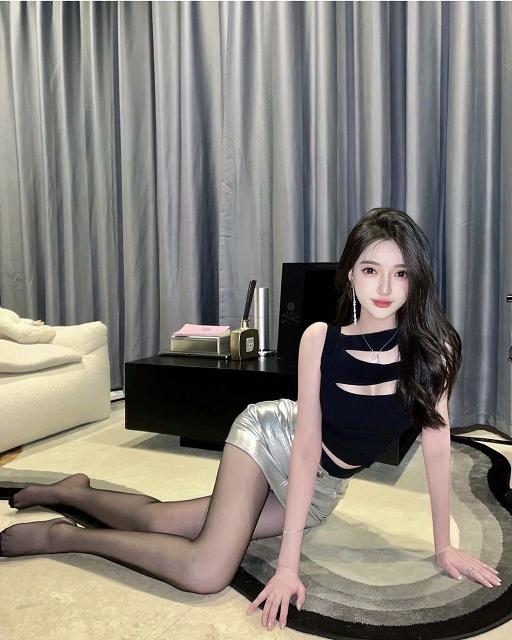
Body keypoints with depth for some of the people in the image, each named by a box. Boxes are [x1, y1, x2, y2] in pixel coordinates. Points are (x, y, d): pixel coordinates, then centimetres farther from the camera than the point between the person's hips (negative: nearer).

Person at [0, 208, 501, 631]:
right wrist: (288, 564, -24)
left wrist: (443, 545, -6)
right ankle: (64, 536, 3)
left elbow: (436, 445, -11)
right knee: (207, 573, -21)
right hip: (271, 434, -3)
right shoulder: (320, 339, -22)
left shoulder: (433, 348, -20)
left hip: (325, 487, 3)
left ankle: (74, 492, 30)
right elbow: (305, 445, -23)